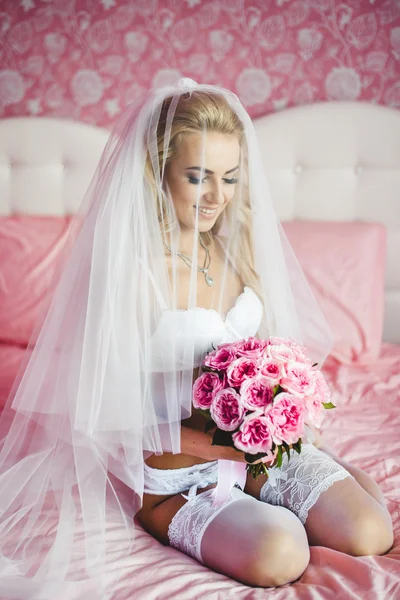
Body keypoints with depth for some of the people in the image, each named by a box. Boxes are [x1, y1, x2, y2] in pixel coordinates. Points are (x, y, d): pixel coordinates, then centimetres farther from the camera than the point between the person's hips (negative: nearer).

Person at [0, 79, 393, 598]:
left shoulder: (237, 250, 0)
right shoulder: (131, 271, -20)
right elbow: (113, 414, -16)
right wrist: (222, 443, -22)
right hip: (173, 476, -5)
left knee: (372, 534, -10)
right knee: (278, 555, -28)